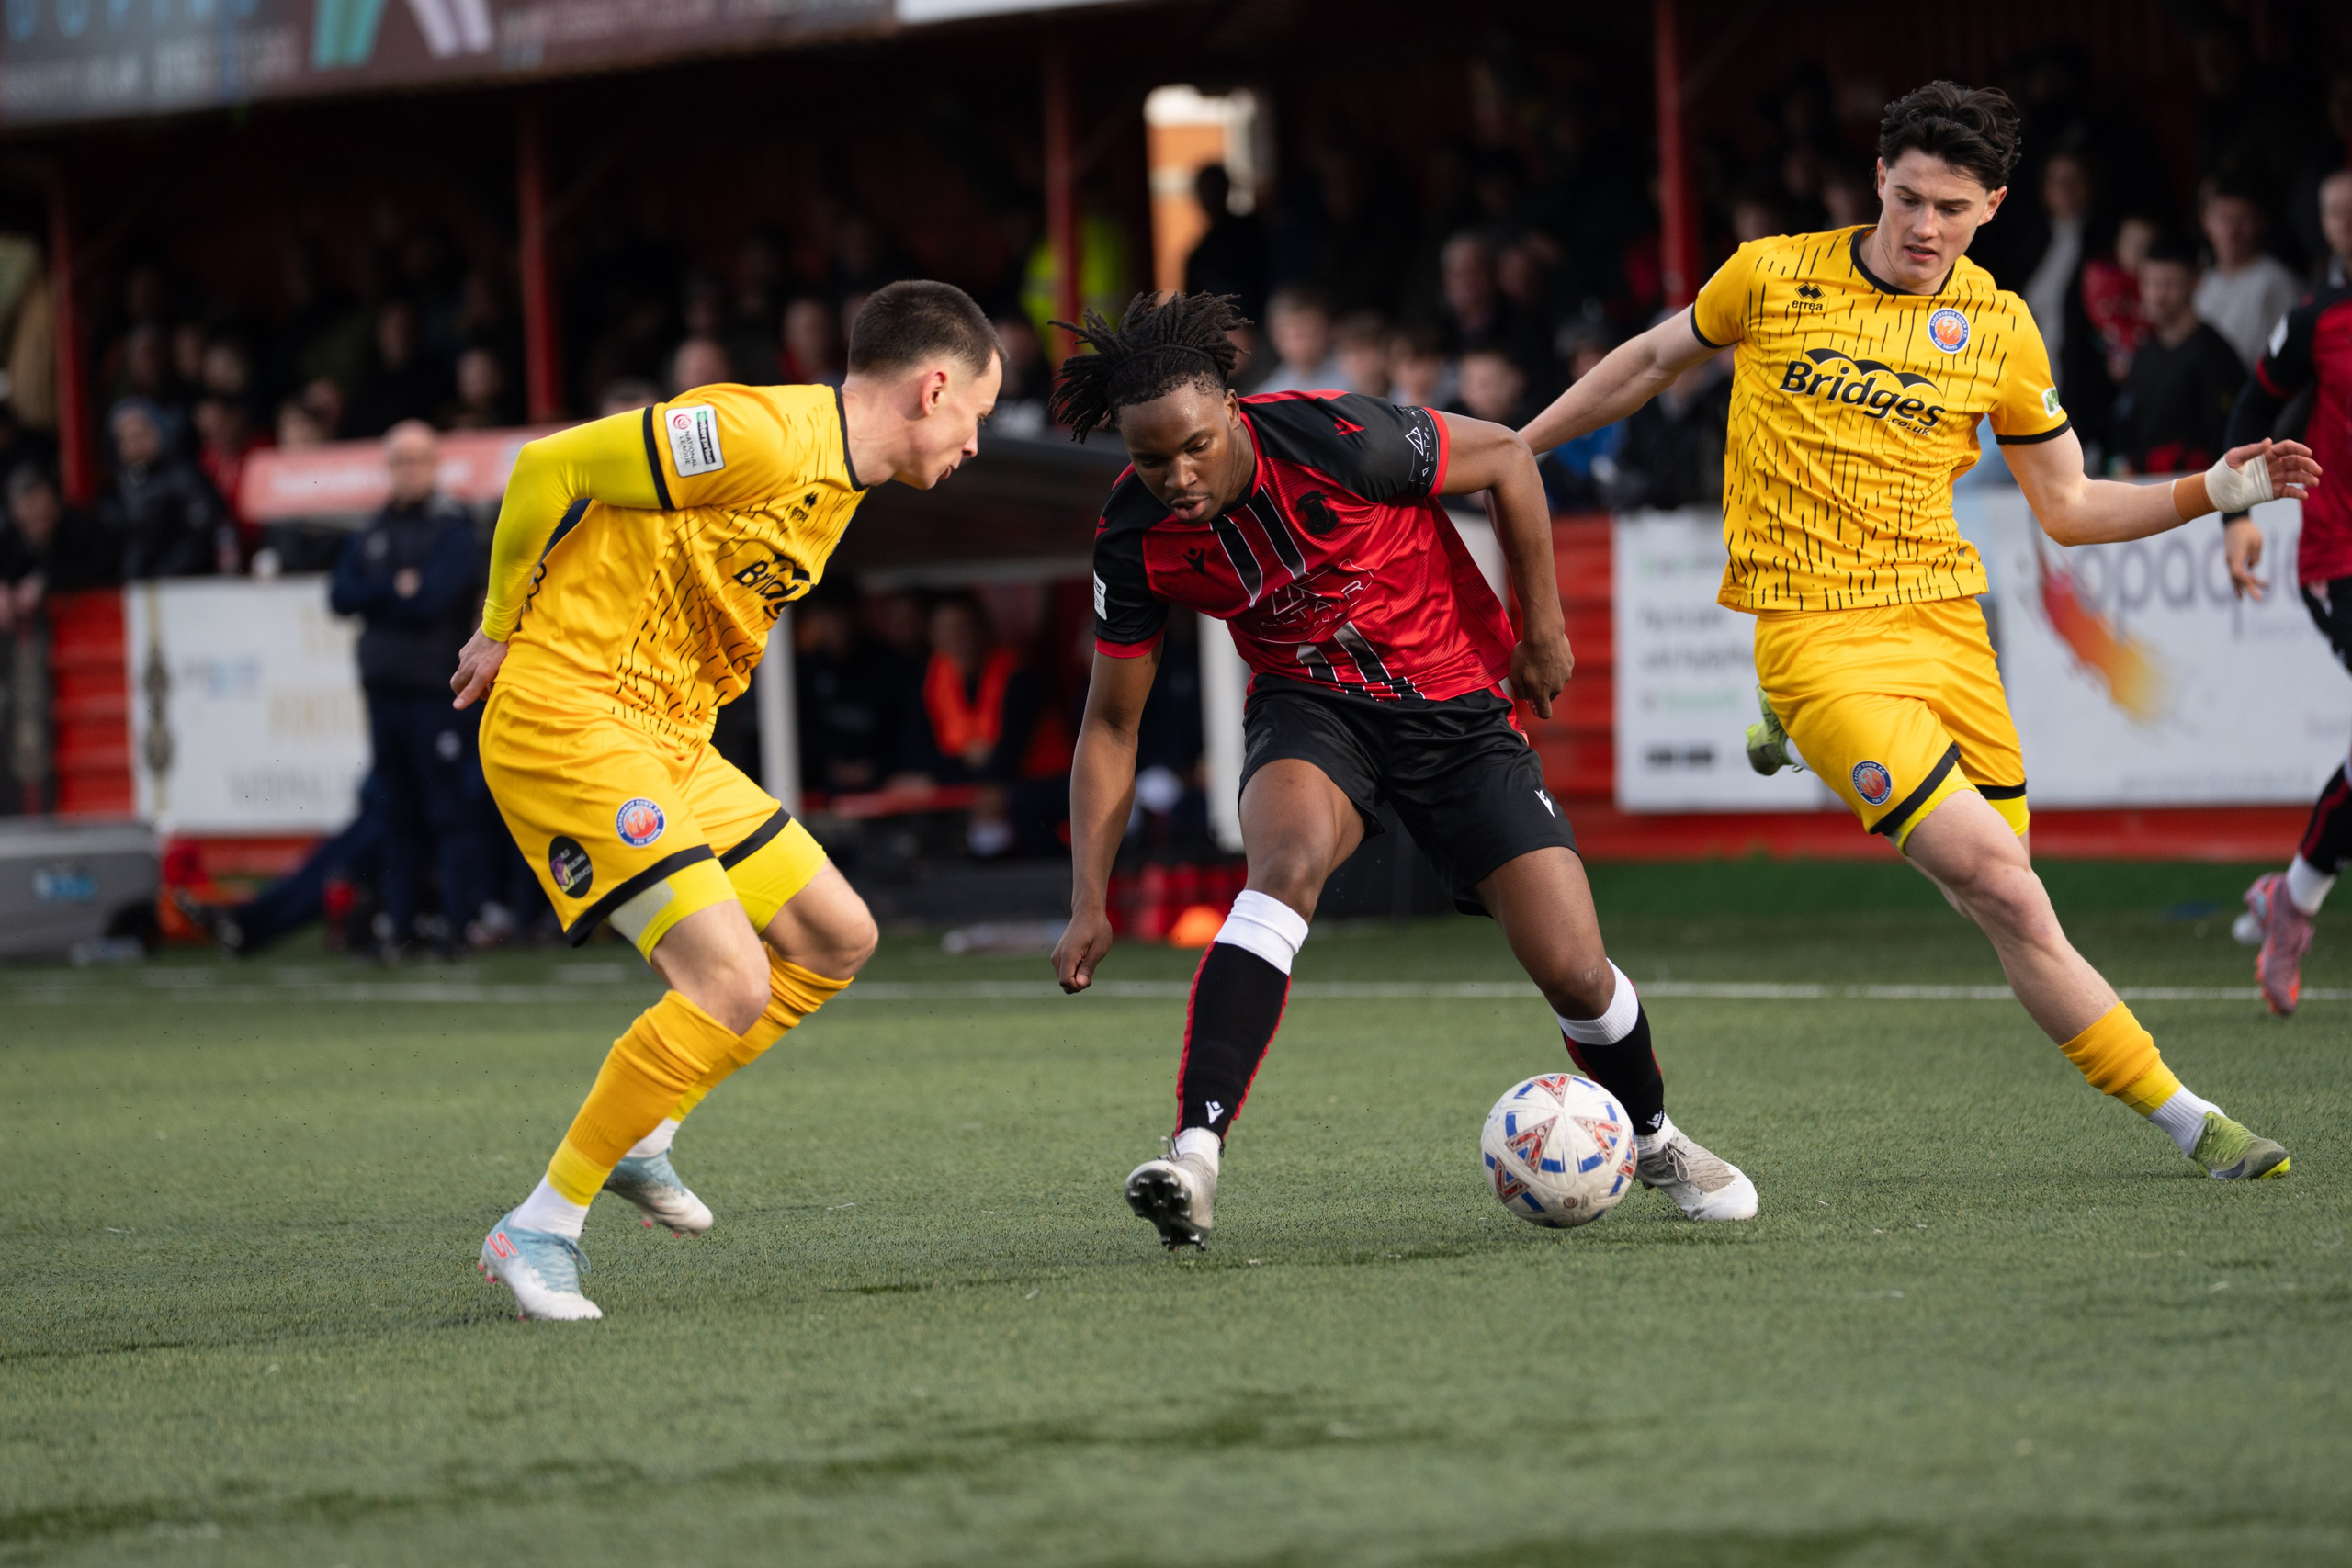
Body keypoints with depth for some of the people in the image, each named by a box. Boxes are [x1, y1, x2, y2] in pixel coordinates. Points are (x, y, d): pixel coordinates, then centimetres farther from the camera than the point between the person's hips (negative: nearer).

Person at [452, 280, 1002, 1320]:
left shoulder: (839, 480, 14)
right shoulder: (762, 437, -19)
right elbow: (547, 469, -16)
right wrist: (503, 629, -3)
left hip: (669, 743, 10)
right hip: (568, 725, -10)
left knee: (835, 937, 13)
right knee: (733, 983, -19)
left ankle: (638, 1137, 22)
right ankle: (541, 1228, -10)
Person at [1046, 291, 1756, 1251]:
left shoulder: (1335, 441, -27)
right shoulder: (1136, 540, -15)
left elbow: (1506, 457, -9)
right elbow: (1110, 724, -3)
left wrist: (1543, 629, -5)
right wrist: (1090, 904, -10)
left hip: (1457, 710, -1)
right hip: (1310, 712, 1)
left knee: (1573, 972, -8)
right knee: (1288, 858, -35)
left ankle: (1654, 1140, 26)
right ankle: (1195, 1154, -43)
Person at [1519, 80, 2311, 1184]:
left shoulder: (1998, 329, 5)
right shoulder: (1773, 278, -1)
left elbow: (2069, 507, 12)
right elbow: (1655, 360, 17)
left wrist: (2214, 492, -1)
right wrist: (1512, 449, 22)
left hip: (1943, 621, 4)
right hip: (1815, 632, -4)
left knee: (2002, 905, 0)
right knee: (2005, 891, -16)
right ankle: (2180, 1116, -9)